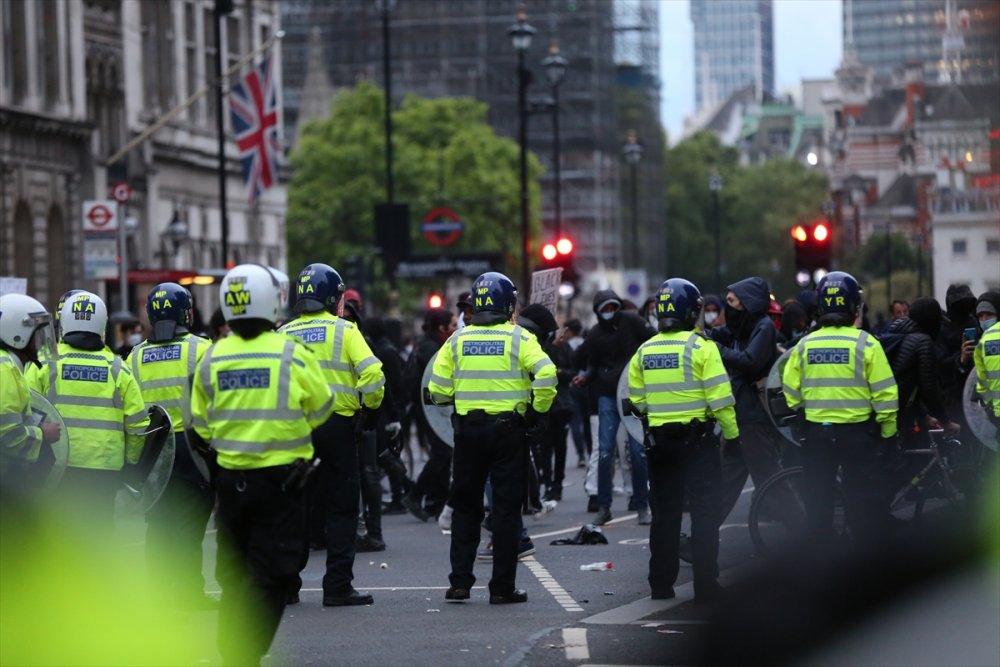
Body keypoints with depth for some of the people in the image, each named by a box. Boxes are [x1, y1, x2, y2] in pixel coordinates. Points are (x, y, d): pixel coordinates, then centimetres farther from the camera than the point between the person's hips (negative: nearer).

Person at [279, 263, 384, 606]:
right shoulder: (344, 330, -3)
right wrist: (371, 408, 2)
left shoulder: (284, 334, 7)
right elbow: (372, 373, -13)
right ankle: (338, 587, -1)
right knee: (341, 509, 2)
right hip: (338, 425, -3)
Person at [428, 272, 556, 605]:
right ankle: (502, 587, 2)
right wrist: (539, 409, -4)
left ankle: (459, 582, 9)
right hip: (508, 428, -2)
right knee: (507, 508, 3)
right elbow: (546, 374, -19)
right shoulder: (519, 338, -5)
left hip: (468, 429, 3)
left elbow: (438, 390, 1)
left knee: (465, 506, 12)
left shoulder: (457, 340, 4)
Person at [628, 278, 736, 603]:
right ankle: (705, 584, -4)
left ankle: (661, 584, 15)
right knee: (705, 511, 0)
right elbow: (720, 398, -14)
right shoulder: (700, 347, -11)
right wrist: (732, 433, -4)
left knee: (664, 512, 12)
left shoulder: (644, 351, 4)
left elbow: (637, 399, 10)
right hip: (697, 438, -5)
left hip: (660, 439, 5)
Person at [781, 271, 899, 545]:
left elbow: (790, 395, 5)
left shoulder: (804, 345, 0)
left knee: (818, 502, 11)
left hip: (816, 432, 3)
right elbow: (884, 393, -8)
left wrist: (796, 427, 21)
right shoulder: (865, 343, -9)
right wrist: (888, 432, 4)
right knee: (864, 501, 5)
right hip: (857, 431, -2)